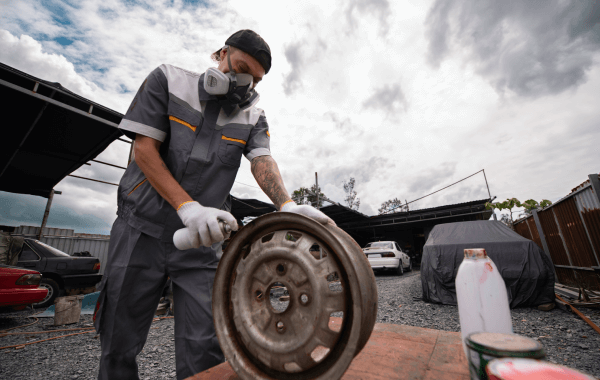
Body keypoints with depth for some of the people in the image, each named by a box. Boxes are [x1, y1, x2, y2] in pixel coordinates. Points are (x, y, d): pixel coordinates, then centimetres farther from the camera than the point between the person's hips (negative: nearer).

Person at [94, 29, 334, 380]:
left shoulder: (254, 118, 6)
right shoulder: (169, 81, 0)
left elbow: (263, 162, -11)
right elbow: (144, 149, -9)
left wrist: (287, 205, -33)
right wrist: (187, 206, -23)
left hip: (200, 237, 1)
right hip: (142, 229, 0)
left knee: (206, 348, 2)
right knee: (120, 343, 12)